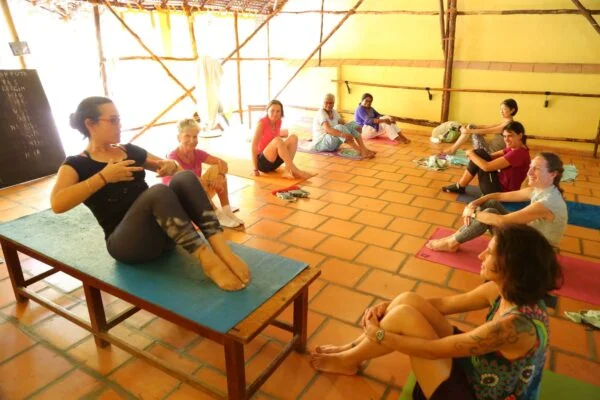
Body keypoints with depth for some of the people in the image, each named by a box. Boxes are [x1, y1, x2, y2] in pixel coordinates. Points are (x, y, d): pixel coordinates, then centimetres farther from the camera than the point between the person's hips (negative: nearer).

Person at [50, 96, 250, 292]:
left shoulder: (130, 150, 18)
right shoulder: (76, 165, 2)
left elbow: (167, 166, 25)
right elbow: (57, 204, -16)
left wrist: (170, 166, 0)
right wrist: (103, 177, -20)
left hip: (163, 231, 5)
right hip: (126, 242, -5)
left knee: (185, 177, -21)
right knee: (159, 191, -33)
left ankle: (221, 249, -34)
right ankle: (206, 259, -38)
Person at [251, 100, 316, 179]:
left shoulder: (278, 122, 4)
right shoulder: (262, 123, -15)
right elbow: (254, 145, -19)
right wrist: (256, 169, -21)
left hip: (273, 161, 7)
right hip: (262, 161, -7)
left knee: (293, 138, -10)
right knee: (277, 140, -31)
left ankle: (288, 171, -26)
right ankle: (296, 171, -31)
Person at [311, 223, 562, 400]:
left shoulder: (515, 325, -34)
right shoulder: (506, 290, -8)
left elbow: (435, 350, -27)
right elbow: (445, 304, 1)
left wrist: (380, 336, -15)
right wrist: (389, 306, -6)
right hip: (474, 367, 8)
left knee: (403, 316, -18)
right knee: (408, 300, -7)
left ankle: (347, 360, 7)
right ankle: (353, 349, 14)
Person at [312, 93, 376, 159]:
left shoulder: (334, 112, 7)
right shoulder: (321, 113, -17)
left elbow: (343, 124, 6)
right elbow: (327, 129, -34)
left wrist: (355, 129, -15)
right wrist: (343, 135, -48)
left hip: (333, 143, 8)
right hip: (320, 143, -8)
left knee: (353, 124, -5)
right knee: (339, 128, -34)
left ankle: (364, 149, -22)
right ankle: (361, 151, -38)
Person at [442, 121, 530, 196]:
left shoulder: (518, 153, -25)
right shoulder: (514, 148, 3)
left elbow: (486, 166, -27)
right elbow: (493, 156, 7)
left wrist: (471, 154, -12)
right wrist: (473, 155, -12)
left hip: (500, 192, -9)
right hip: (501, 183, 9)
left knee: (479, 155, -10)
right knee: (480, 153, 1)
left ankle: (460, 187, 7)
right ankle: (460, 185, 8)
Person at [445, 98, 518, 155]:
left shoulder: (509, 124, -16)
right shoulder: (504, 122, 13)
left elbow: (487, 131, -19)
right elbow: (486, 126, 9)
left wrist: (469, 131, -17)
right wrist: (468, 127, -1)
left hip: (491, 152, -9)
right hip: (489, 148, 9)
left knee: (471, 128, -14)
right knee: (471, 127, 3)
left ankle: (452, 149, -4)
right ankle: (453, 148, 3)